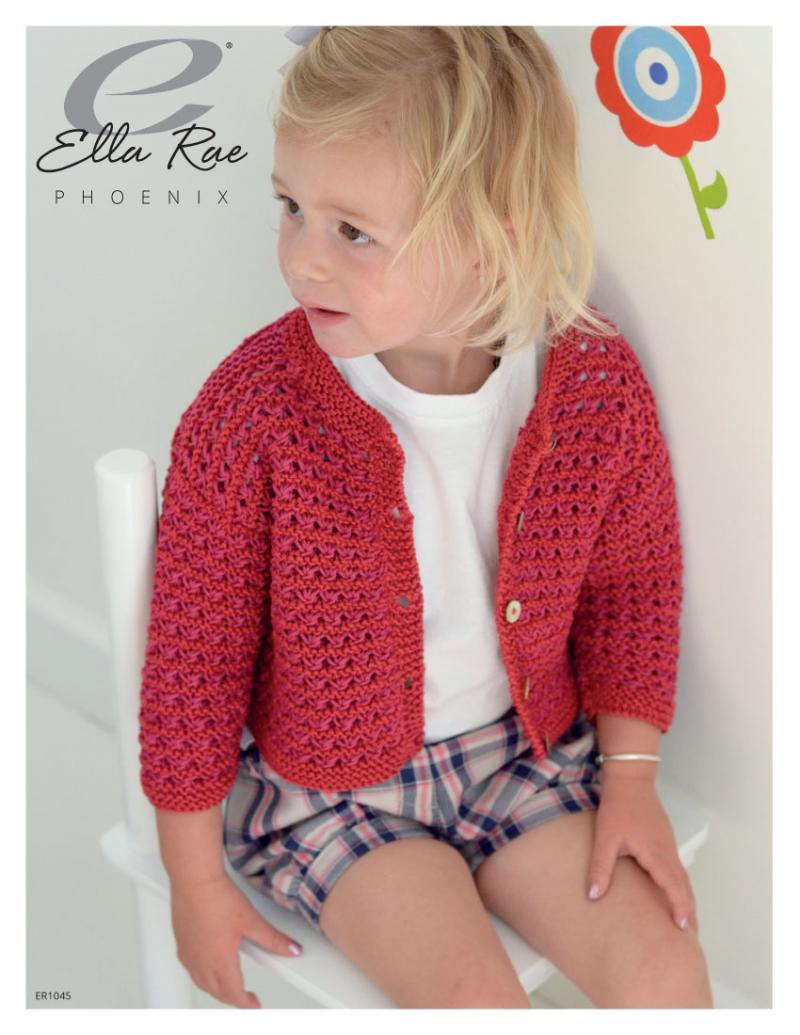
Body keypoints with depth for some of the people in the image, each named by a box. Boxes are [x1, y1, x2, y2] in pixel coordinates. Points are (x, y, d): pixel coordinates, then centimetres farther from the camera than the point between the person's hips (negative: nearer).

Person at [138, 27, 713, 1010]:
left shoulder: (599, 384, -15)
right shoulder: (252, 407, -22)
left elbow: (632, 579, 4)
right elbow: (194, 649, -12)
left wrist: (631, 777, 2)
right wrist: (196, 880, -4)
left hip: (524, 753, 3)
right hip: (328, 784, -2)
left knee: (666, 972, -7)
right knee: (475, 999, -17)